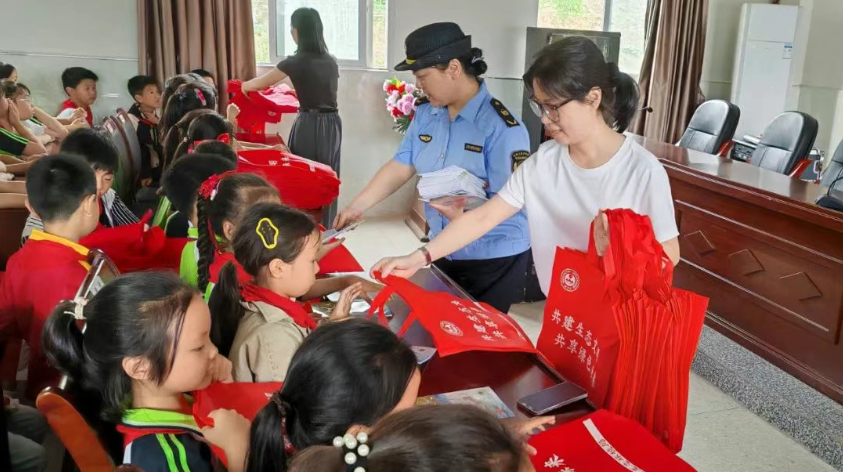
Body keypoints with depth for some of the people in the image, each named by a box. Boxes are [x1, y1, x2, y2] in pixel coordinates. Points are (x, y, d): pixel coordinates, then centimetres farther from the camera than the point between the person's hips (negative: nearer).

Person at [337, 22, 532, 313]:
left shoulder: (501, 127, -20)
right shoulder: (425, 116, 1)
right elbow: (399, 168, 3)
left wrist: (466, 218, -38)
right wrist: (356, 208, -1)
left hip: (494, 259, -6)